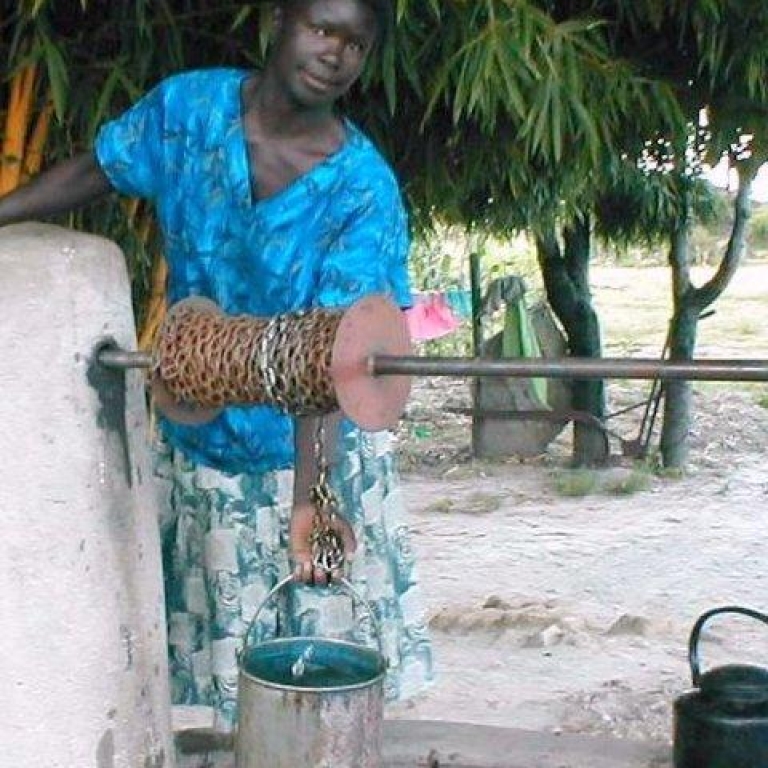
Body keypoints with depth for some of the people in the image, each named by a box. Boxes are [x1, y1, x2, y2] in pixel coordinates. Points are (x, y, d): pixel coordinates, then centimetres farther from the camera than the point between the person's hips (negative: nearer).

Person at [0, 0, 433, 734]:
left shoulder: (364, 189, -19)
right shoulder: (187, 106, -11)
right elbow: (94, 171, 7)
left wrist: (305, 497, -37)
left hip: (310, 450, -2)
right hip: (195, 439, 3)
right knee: (214, 651, 14)